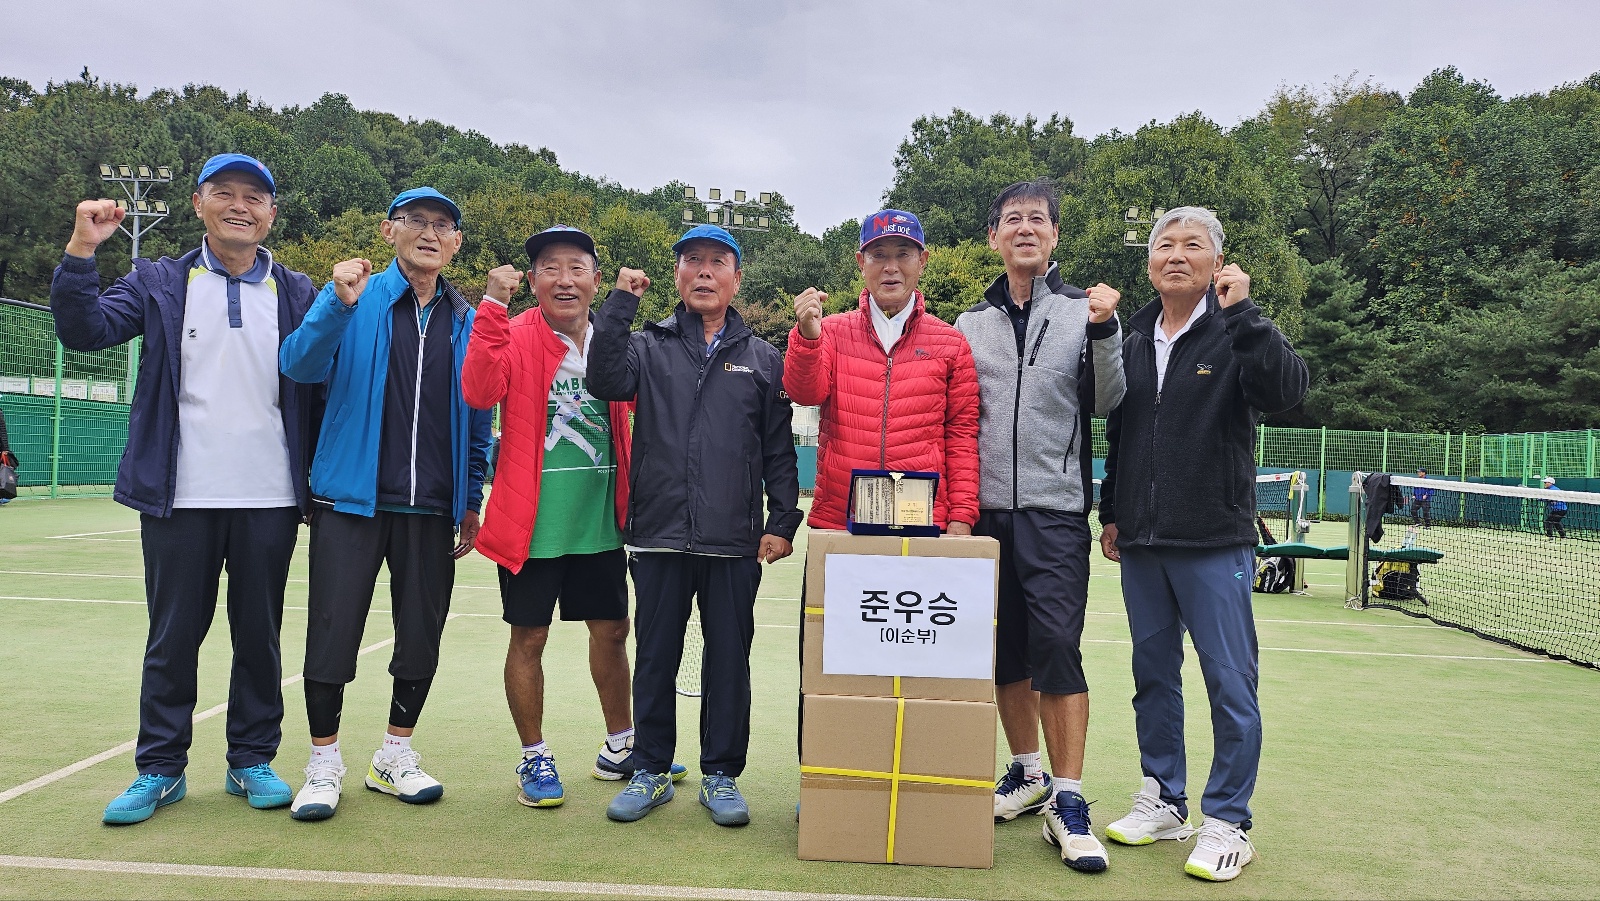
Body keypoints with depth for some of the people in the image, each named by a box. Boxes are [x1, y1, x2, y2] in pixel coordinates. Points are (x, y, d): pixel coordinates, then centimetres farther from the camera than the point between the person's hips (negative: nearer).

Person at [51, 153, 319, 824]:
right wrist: (81, 252, -12)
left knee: (259, 635, 9)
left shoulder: (298, 294, 8)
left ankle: (252, 760, 23)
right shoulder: (160, 283, 9)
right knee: (172, 636, 8)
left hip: (269, 497, 0)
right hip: (181, 496, 0)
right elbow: (84, 330, -4)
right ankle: (160, 768, 22)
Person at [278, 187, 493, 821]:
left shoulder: (467, 323, 9)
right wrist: (338, 303, -28)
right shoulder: (356, 301, 2)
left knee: (421, 638, 9)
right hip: (351, 501, -2)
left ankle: (395, 757, 28)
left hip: (432, 510, 3)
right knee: (333, 634, 0)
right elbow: (299, 366, -13)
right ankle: (324, 765, 19)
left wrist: (471, 501, 11)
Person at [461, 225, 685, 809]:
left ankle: (620, 749, 33)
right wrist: (492, 307, -29)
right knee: (529, 638, 5)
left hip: (600, 519, 4)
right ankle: (534, 759, 24)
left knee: (611, 630, 14)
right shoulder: (515, 337, -7)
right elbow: (479, 392, -24)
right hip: (532, 520, -4)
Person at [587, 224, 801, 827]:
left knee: (729, 659, 7)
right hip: (659, 534, 0)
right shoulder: (649, 347, 9)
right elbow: (606, 381, -12)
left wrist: (782, 521, 1)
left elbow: (779, 451, 9)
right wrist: (620, 303, -13)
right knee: (656, 657, 9)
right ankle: (651, 771, 24)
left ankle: (721, 775, 21)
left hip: (734, 542, 0)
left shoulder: (763, 359, 10)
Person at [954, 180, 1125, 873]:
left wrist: (1104, 330, -15)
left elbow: (1106, 402, -2)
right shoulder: (970, 323, 12)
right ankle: (1028, 773, 25)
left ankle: (1068, 802, 1)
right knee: (1004, 650, 9)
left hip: (1055, 510, -3)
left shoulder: (1084, 310, 4)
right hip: (985, 510, 3)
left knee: (1057, 647, -9)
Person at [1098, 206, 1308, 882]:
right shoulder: (1133, 339, 11)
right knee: (1153, 676, 13)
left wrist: (1241, 311, -25)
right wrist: (1111, 513, 15)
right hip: (1141, 545, 5)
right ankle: (1163, 804, 27)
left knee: (1230, 684, 1)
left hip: (1214, 544, -5)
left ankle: (1227, 823, 14)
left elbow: (1286, 390, -22)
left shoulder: (1236, 332, -2)